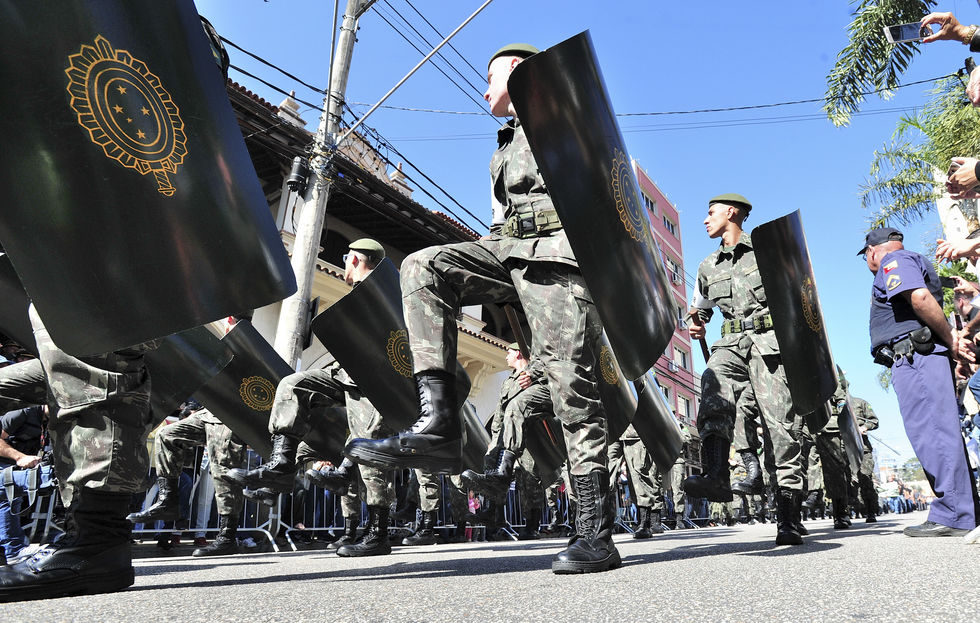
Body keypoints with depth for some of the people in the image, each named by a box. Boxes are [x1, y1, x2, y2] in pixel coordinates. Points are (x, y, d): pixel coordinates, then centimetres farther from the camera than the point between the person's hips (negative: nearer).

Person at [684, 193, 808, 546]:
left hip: (771, 341, -3)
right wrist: (696, 325, 10)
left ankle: (789, 519, -4)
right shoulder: (708, 267, 22)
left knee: (781, 424, -10)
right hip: (731, 342, 3)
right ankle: (716, 475, -43)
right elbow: (699, 309, 33)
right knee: (713, 384, -31)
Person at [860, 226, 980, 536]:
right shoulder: (915, 262, 31)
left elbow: (921, 297, -20)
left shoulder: (894, 261, -2)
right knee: (942, 432, 8)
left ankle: (953, 516, -12)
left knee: (930, 432, -12)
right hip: (922, 357, 10)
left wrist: (951, 341, -14)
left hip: (914, 355, -10)